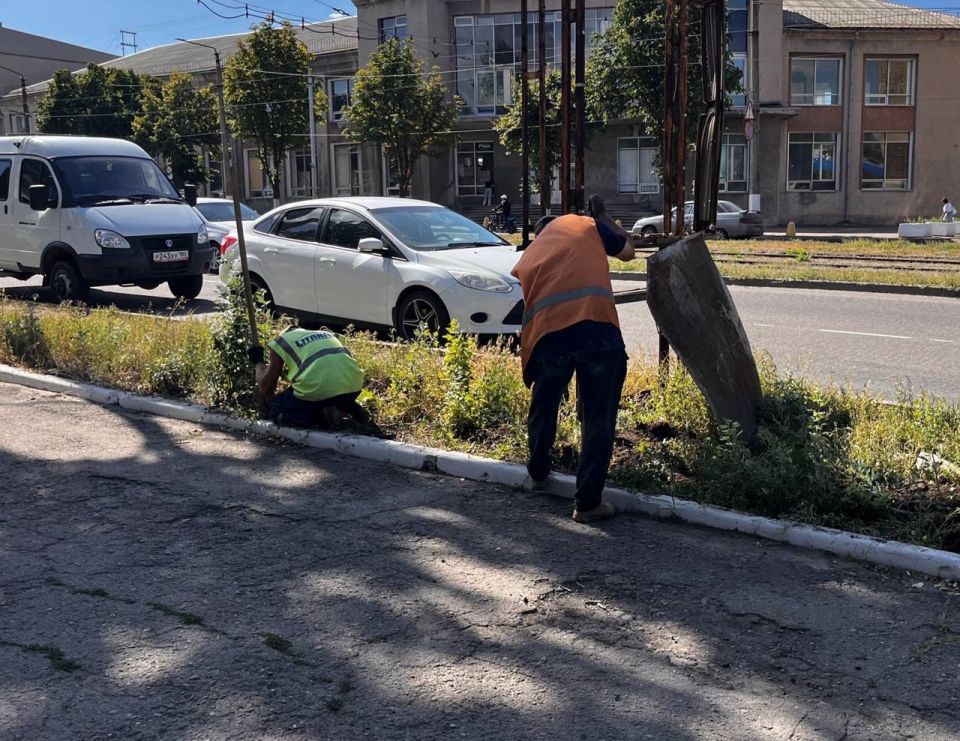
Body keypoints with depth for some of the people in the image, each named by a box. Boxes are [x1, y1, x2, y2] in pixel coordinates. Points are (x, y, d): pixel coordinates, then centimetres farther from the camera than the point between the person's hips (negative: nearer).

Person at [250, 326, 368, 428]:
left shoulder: (280, 342, 19)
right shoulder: (327, 334, 33)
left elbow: (265, 388, 19)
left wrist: (259, 362, 37)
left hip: (318, 390, -5)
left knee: (276, 411, 19)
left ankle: (322, 414, -4)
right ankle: (346, 407, 7)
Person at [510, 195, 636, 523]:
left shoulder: (529, 255, 29)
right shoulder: (585, 225, 21)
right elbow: (627, 251, 34)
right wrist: (604, 221, 48)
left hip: (548, 335, 3)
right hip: (597, 330, -3)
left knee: (543, 409, 27)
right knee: (598, 420, 9)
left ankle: (537, 473, 48)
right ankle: (587, 502, 13)